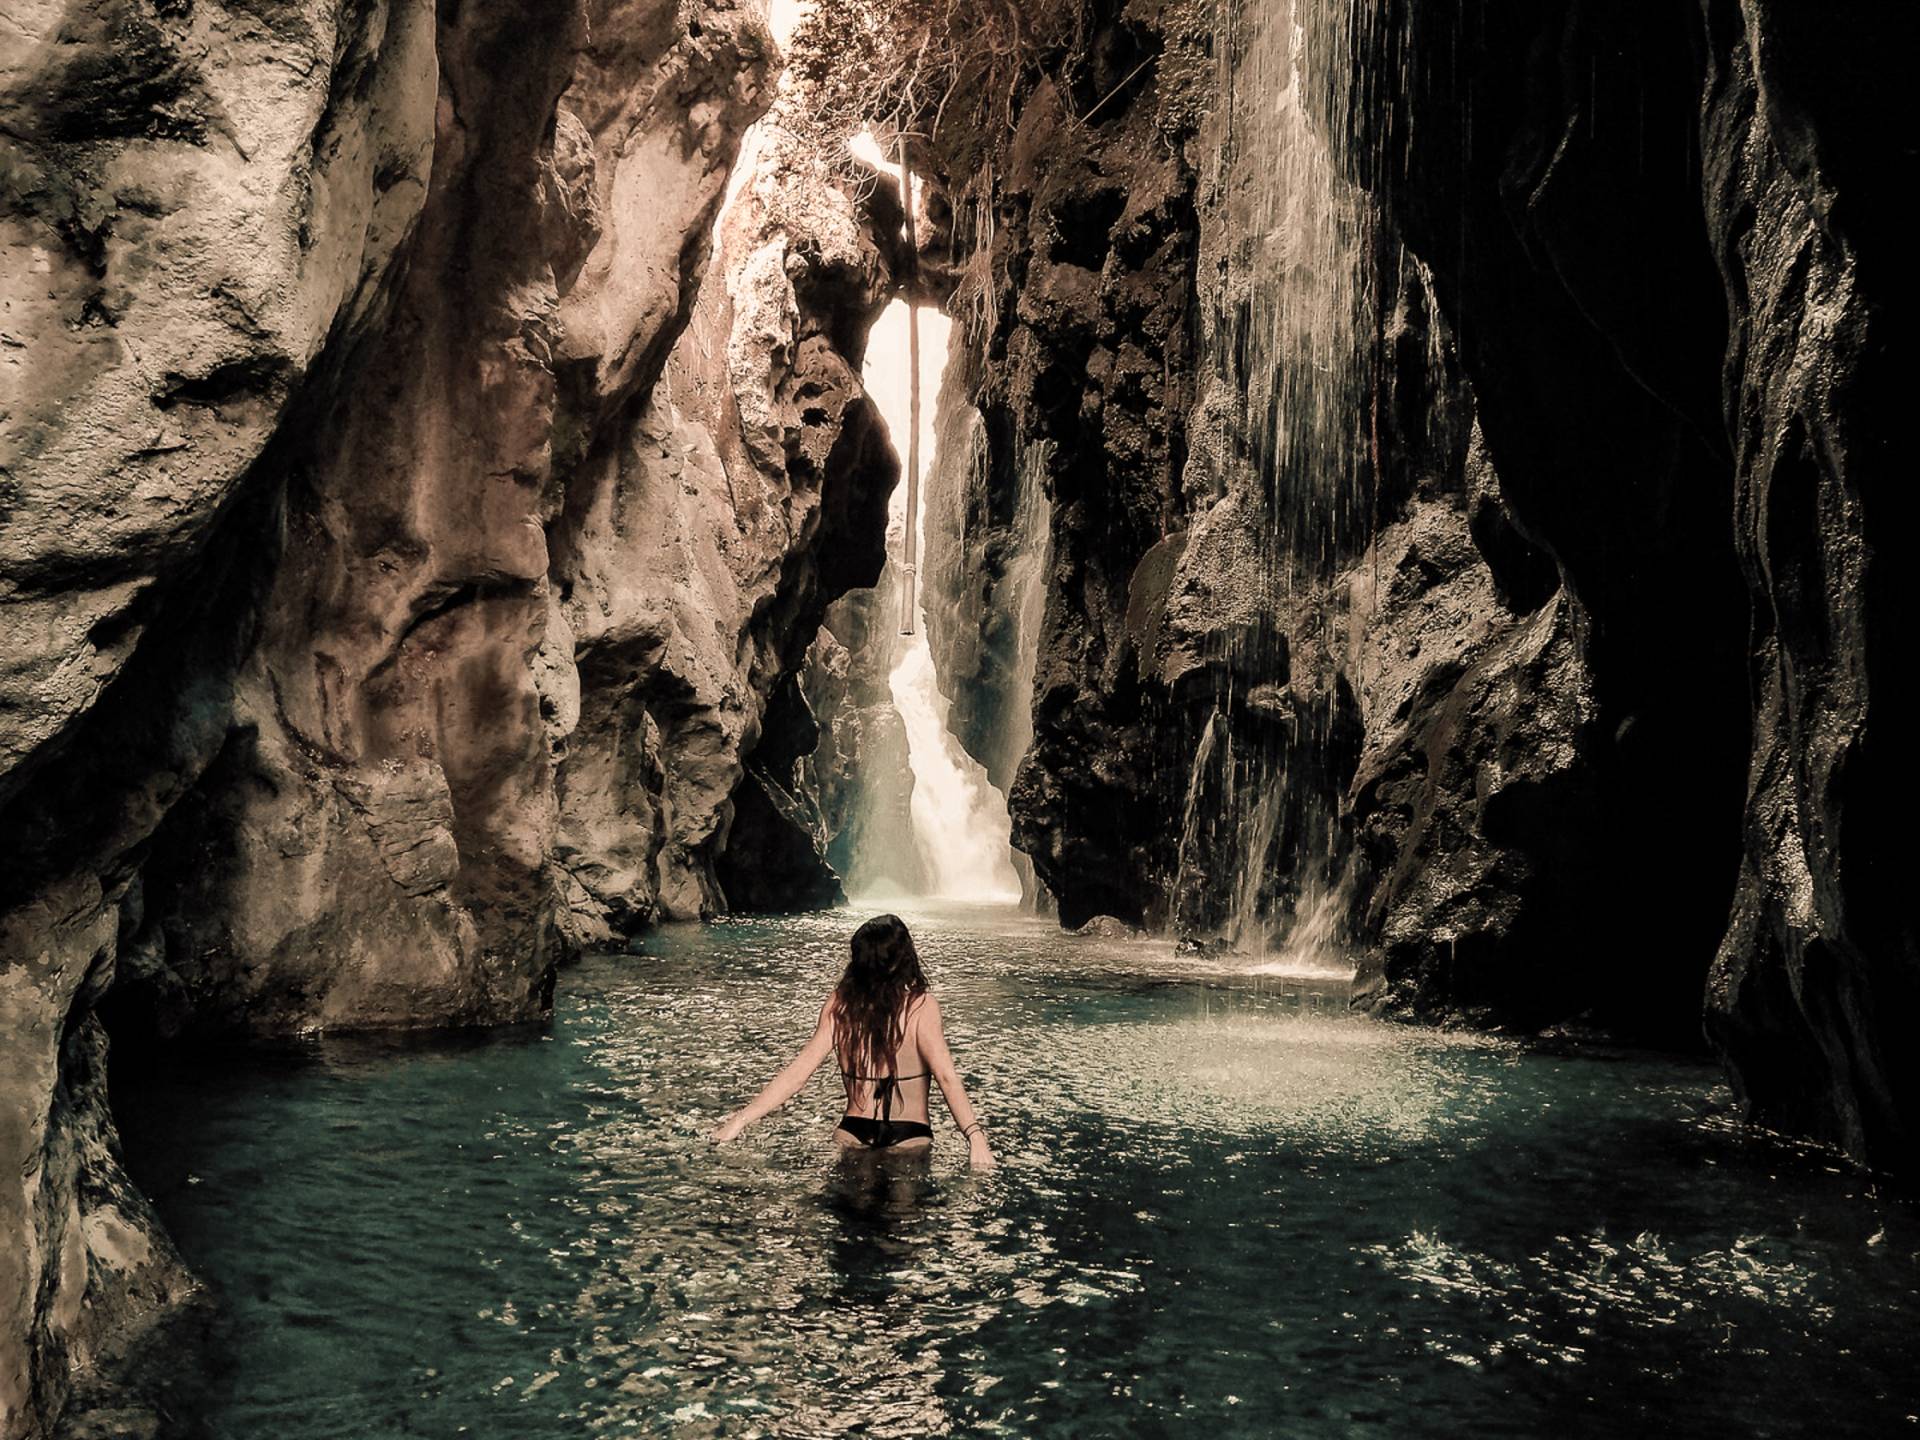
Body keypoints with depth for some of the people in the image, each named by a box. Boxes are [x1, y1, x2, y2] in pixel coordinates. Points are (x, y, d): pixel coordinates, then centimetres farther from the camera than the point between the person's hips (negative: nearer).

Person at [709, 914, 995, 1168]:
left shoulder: (840, 1002, -1)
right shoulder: (921, 1006, -10)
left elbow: (800, 1068, -5)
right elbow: (947, 1078, -20)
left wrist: (742, 1117, -1)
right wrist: (975, 1135, -26)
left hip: (851, 1134, 3)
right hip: (910, 1139, -3)